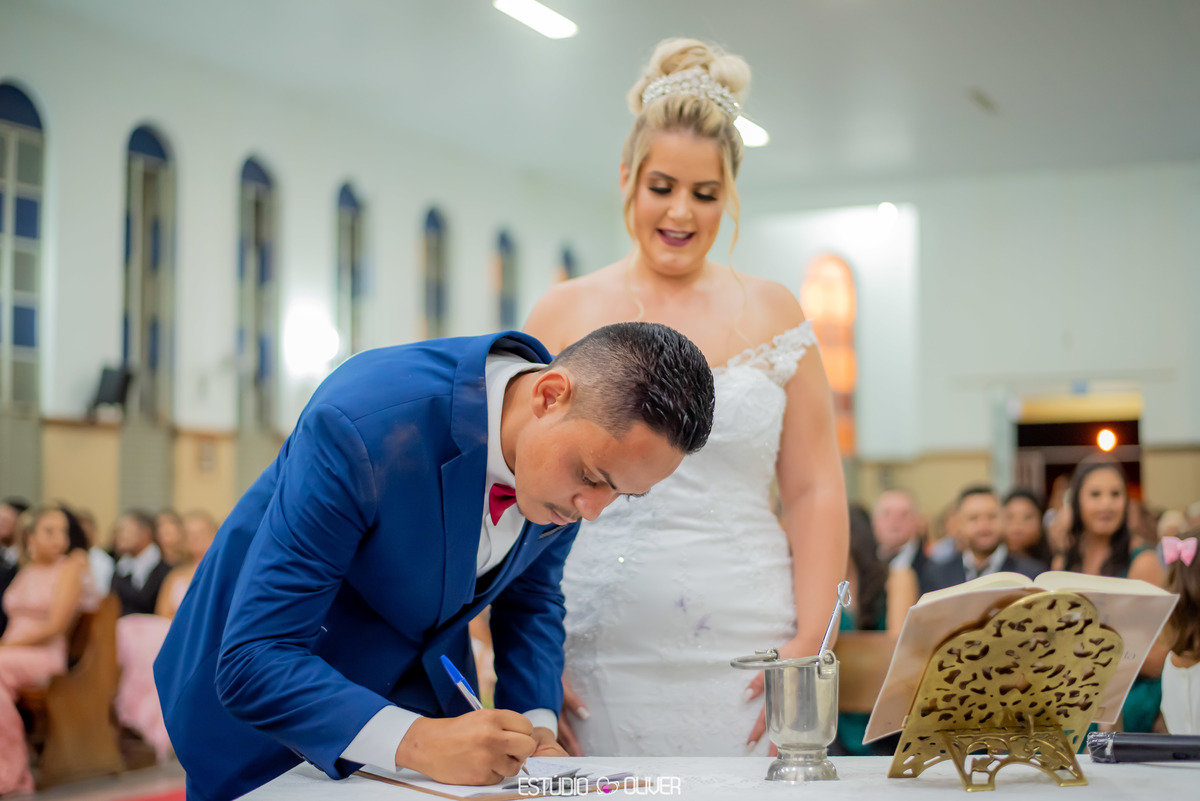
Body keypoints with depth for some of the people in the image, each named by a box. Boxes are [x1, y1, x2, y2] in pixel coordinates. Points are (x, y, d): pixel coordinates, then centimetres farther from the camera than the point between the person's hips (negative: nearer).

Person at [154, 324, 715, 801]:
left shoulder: (581, 442, -17)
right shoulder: (359, 426, -37)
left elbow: (531, 596, 2)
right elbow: (254, 661, -36)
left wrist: (536, 732, -12)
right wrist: (415, 742, -46)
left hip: (425, 689, 5)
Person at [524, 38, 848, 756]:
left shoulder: (771, 313, 8)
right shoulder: (563, 315, 7)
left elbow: (816, 491, 4)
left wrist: (808, 647, -6)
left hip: (741, 660, 0)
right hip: (597, 662, 0)